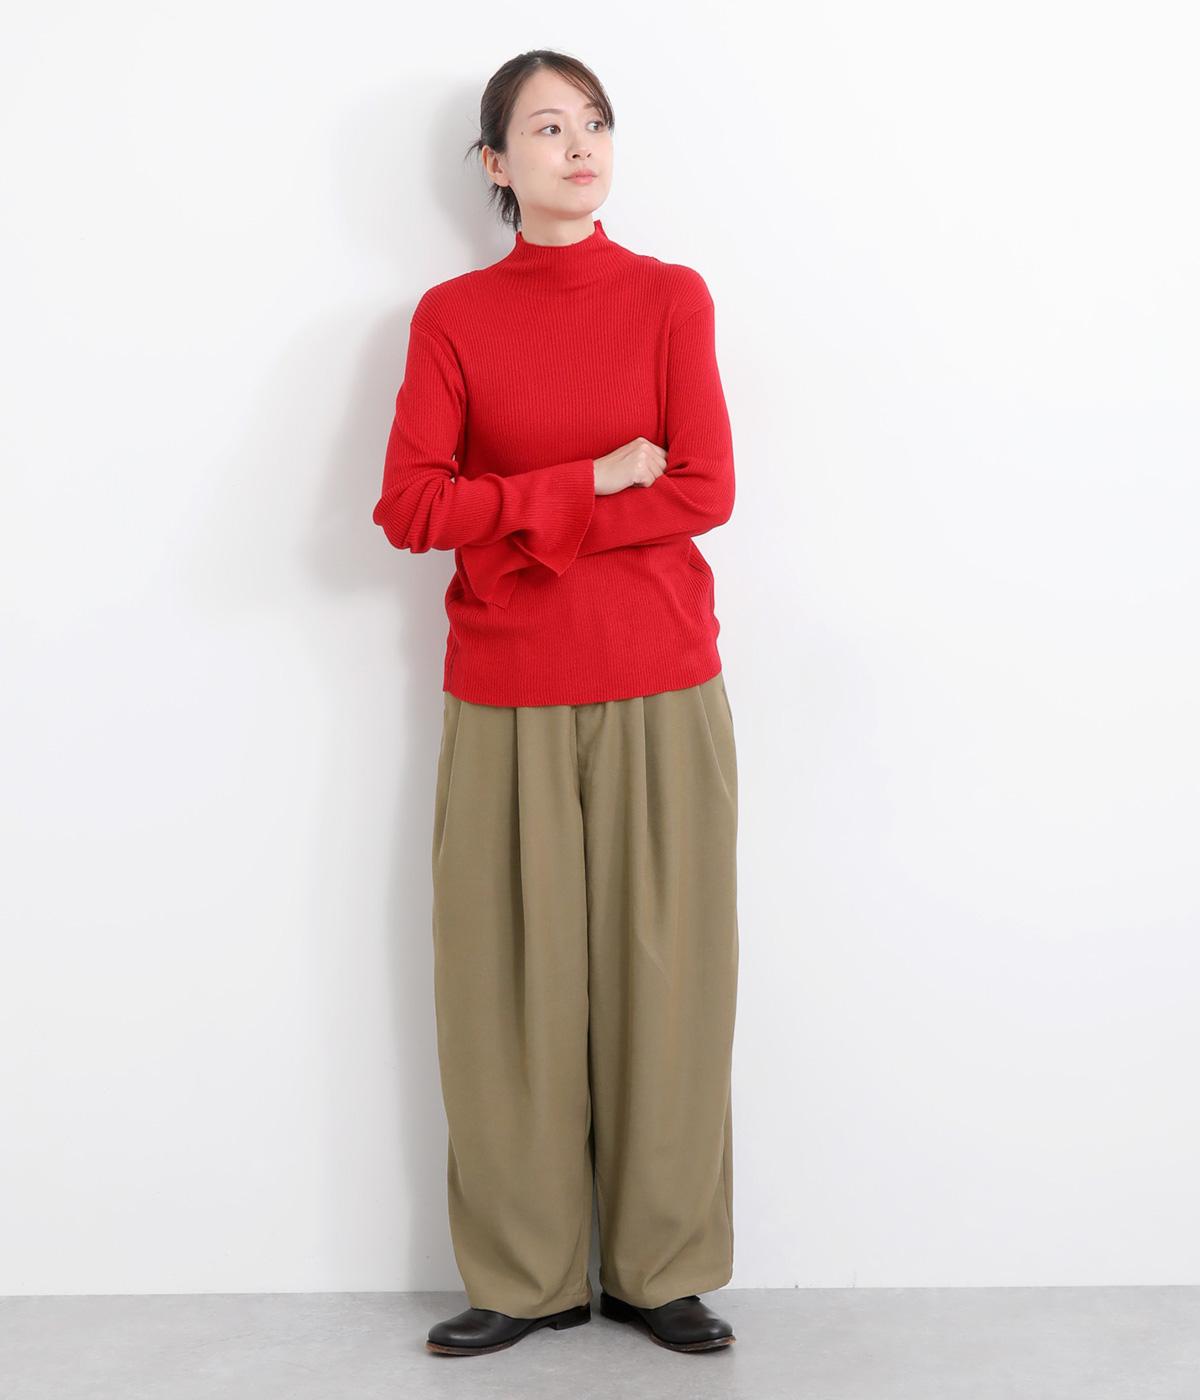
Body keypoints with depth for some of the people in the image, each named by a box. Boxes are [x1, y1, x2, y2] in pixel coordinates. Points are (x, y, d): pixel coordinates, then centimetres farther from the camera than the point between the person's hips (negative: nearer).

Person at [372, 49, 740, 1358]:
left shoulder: (672, 296, 5)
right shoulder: (451, 315, 5)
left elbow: (705, 492, -5)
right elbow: (407, 504, -6)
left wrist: (524, 527, -10)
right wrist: (594, 481, -11)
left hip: (660, 689, 0)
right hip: (507, 703, 0)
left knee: (663, 970, 3)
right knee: (514, 981, 3)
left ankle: (660, 1267, 16)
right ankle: (526, 1276, 16)